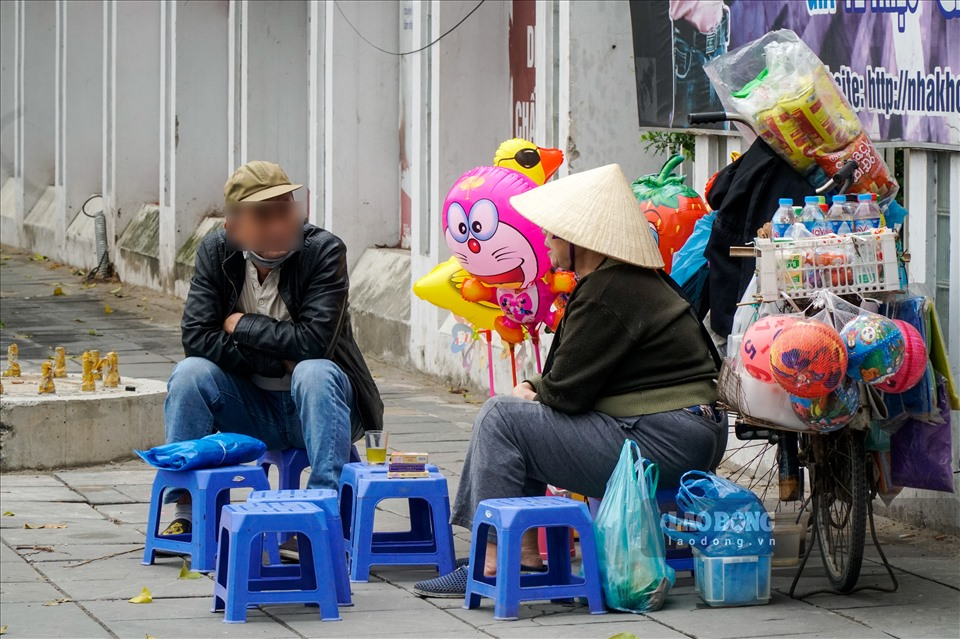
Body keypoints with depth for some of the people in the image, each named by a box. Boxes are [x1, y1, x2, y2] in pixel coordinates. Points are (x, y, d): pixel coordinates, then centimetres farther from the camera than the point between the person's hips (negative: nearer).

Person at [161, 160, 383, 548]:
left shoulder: (324, 251, -15)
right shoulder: (216, 252, -4)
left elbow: (314, 342, -25)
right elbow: (197, 338, -13)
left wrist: (242, 326, -15)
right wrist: (277, 363, -19)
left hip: (314, 402, -3)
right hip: (254, 408, 3)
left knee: (314, 373, -34)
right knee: (190, 373, -21)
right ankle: (186, 511, -18)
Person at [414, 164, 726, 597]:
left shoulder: (607, 295, -17)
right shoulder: (636, 281, 16)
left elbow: (565, 392, -15)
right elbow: (572, 385, 19)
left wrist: (533, 394, 6)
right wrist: (537, 390, 2)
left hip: (662, 447, -11)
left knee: (500, 418, -7)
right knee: (522, 417, 18)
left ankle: (493, 562, -6)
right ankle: (525, 552, 13)